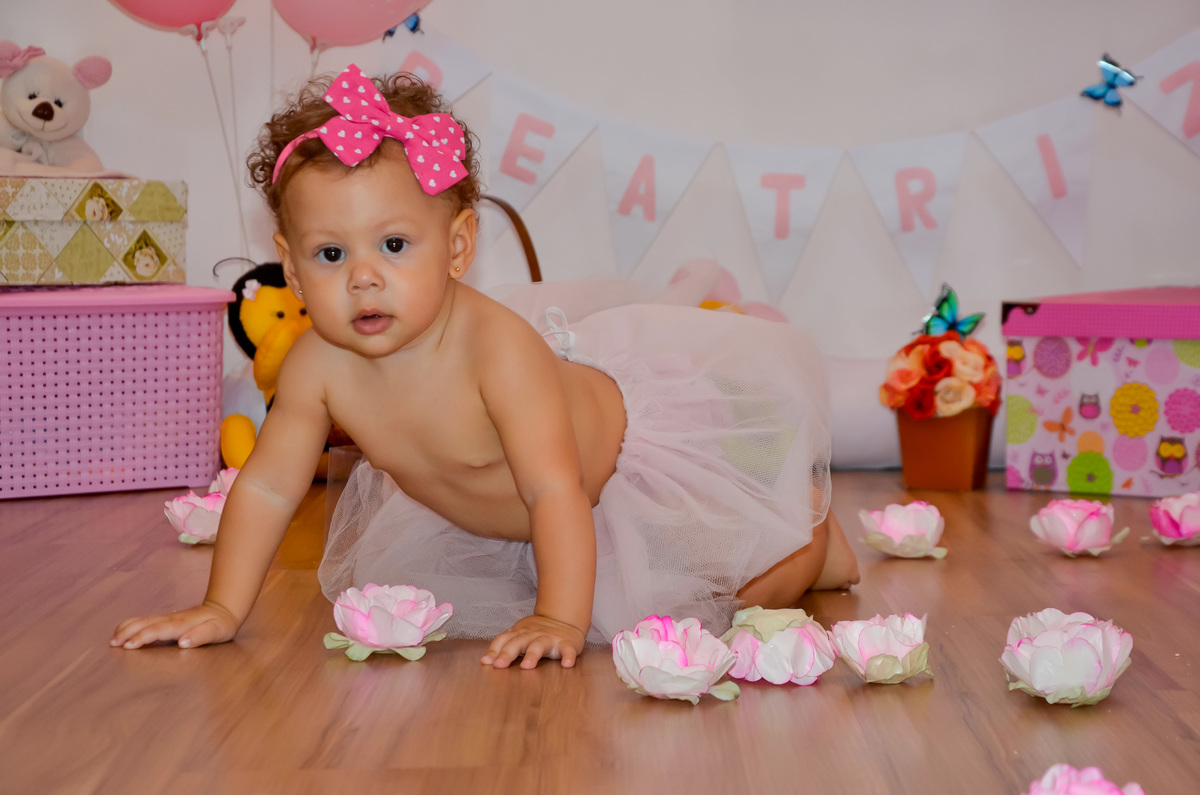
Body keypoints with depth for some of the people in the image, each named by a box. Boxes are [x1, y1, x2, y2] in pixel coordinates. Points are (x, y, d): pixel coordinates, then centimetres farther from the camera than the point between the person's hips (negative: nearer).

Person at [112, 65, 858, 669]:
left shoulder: (496, 348, -42)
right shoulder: (319, 366, -25)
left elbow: (556, 492, -43)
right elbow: (267, 488, -15)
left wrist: (560, 620, -48)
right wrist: (222, 609, -18)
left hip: (625, 450, -6)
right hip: (485, 511, 6)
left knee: (756, 584, -9)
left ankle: (815, 532, 27)